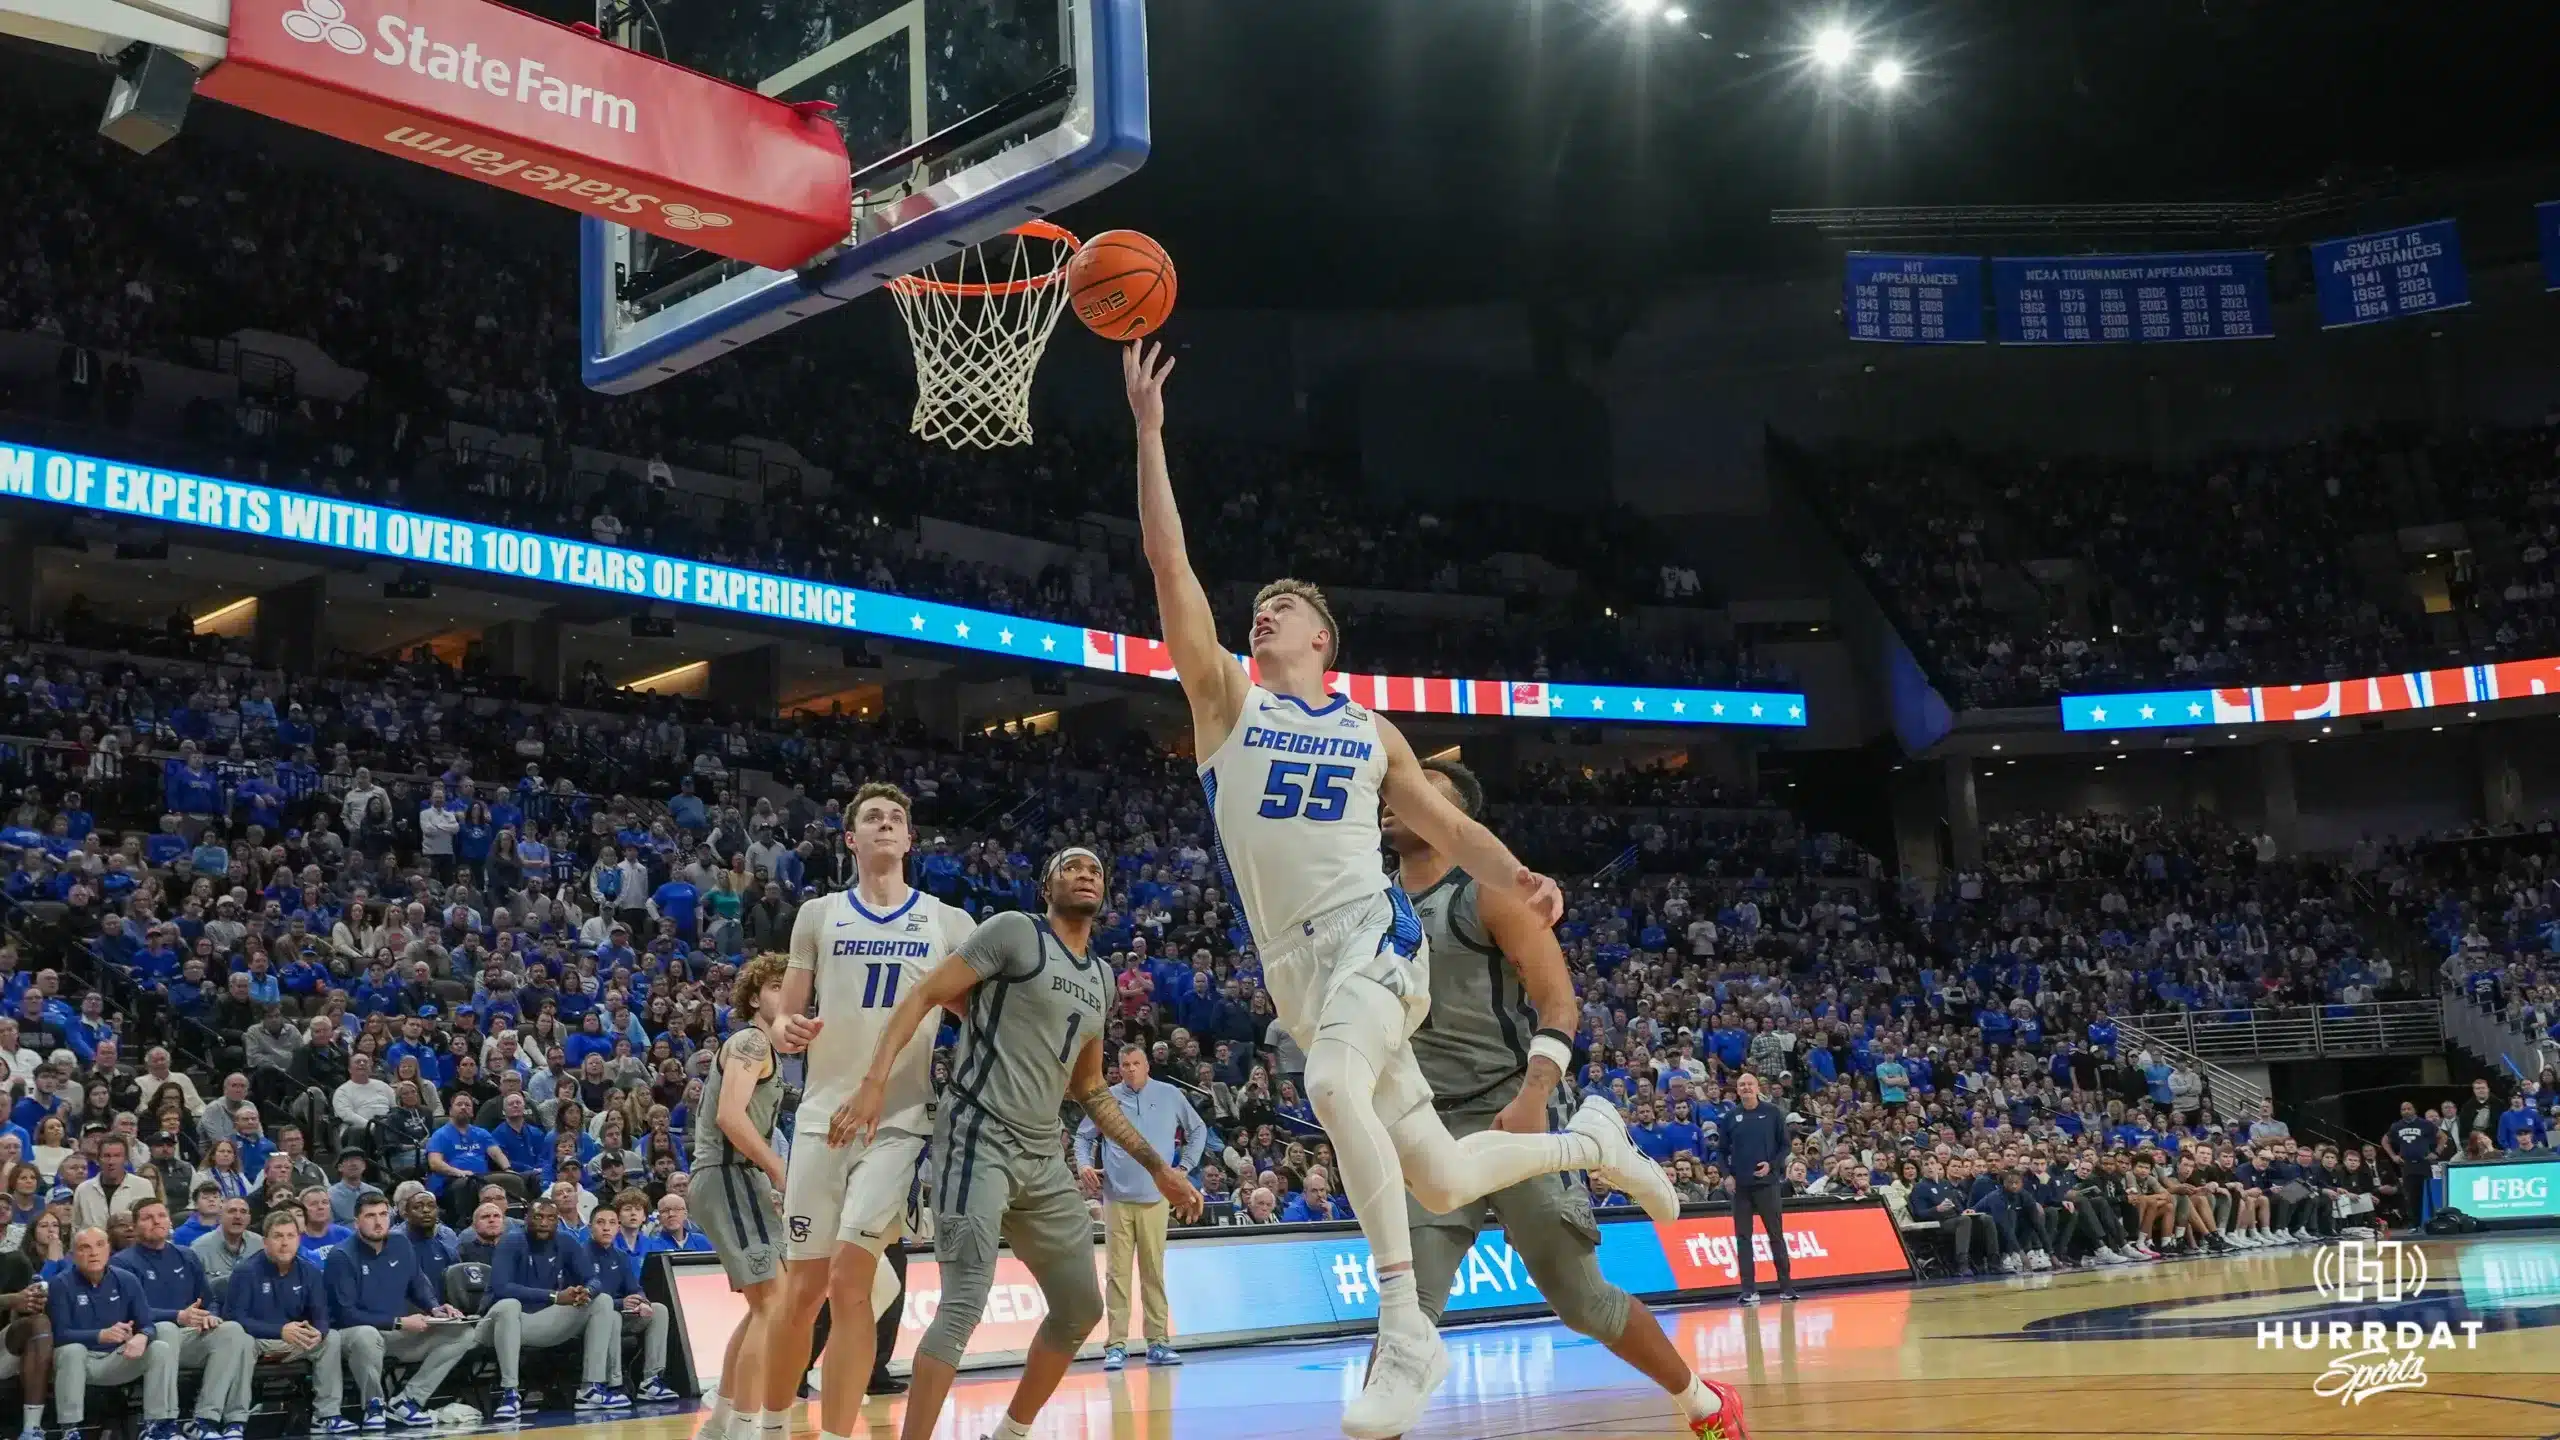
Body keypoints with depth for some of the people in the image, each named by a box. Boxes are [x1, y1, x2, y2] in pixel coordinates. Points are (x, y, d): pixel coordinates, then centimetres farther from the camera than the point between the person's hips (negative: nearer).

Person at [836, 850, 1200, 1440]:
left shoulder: (1102, 977, 17)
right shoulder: (1014, 931, -5)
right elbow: (922, 997, -9)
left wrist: (1157, 1166, 22)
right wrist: (875, 1082, -22)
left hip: (1044, 1155, 8)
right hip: (978, 1138, -8)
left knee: (1082, 1307, 13)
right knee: (965, 1303, -18)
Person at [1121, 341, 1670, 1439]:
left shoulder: (1370, 734, 10)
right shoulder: (1225, 701, 8)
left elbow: (1447, 826, 14)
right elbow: (1168, 562, -1)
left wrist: (1518, 878, -6)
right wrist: (1149, 431, -5)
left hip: (1371, 933, -2)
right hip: (1296, 966, 2)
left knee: (1335, 1084, -36)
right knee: (1439, 1179, 6)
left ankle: (1406, 1328, -27)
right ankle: (1590, 1143, 36)